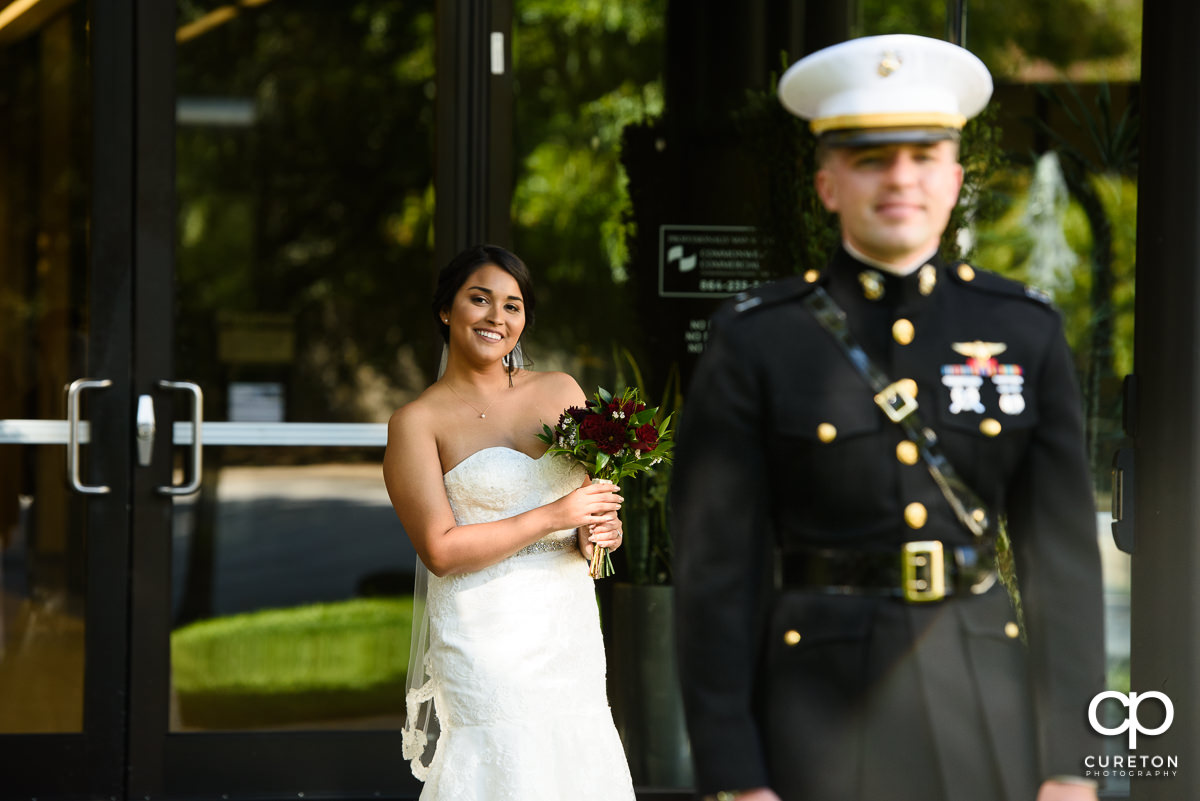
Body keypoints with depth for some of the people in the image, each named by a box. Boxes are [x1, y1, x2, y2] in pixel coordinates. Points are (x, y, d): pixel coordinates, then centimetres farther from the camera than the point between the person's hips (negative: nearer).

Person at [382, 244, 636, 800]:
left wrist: (598, 534, -5)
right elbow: (441, 550, -11)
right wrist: (555, 517, -13)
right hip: (486, 640, -5)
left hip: (571, 627, 5)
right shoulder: (417, 422, -3)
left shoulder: (562, 392, 11)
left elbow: (598, 497, 19)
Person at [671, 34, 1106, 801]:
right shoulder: (755, 345, -2)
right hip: (822, 705, -2)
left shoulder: (1027, 334, 5)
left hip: (988, 704, 2)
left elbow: (1064, 551, 3)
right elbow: (716, 570, -5)